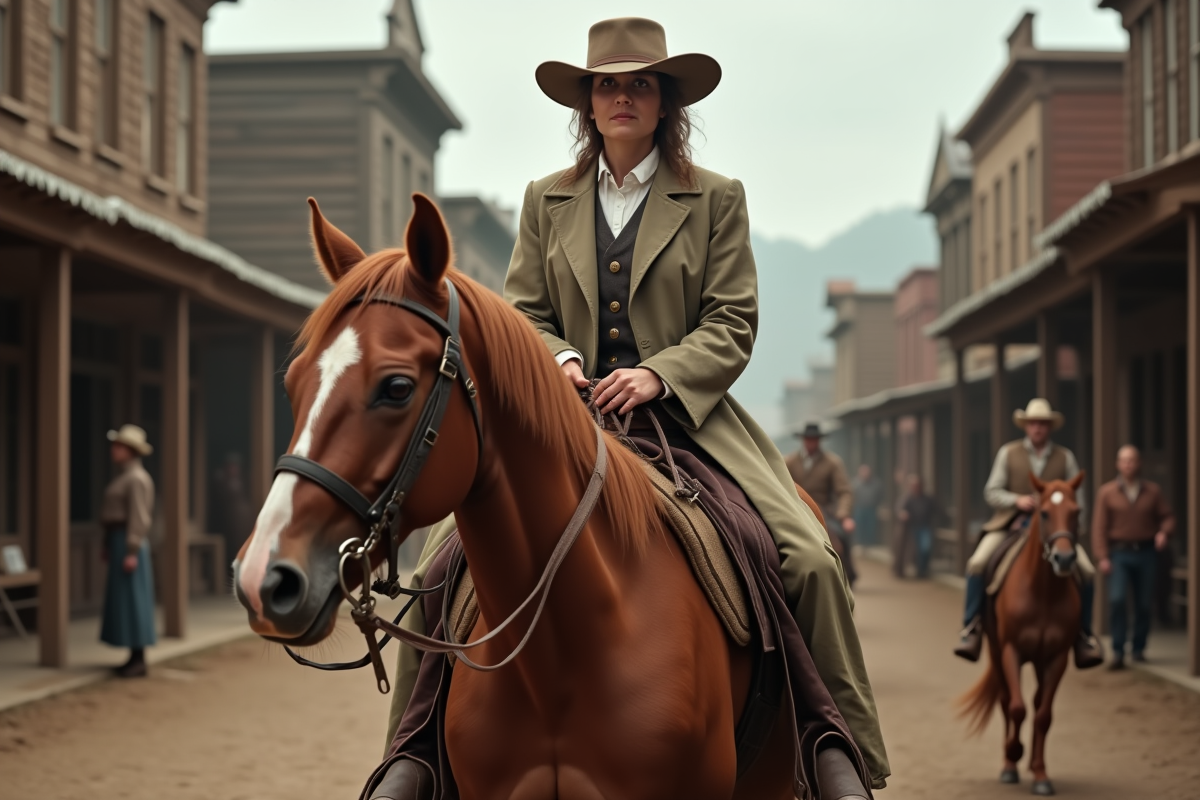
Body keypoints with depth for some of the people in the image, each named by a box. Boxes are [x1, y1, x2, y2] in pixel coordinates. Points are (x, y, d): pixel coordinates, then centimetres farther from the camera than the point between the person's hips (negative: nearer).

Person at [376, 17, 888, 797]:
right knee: (446, 560, -14)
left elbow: (733, 322, -1)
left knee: (809, 559, -20)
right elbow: (523, 312, 11)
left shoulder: (717, 199, 6)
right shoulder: (546, 200, 13)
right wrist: (557, 359, -12)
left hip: (687, 417, -1)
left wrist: (657, 374, -18)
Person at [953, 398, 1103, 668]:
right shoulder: (1008, 453, 5)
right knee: (977, 564, -25)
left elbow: (1077, 500, 10)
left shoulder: (1065, 457, 8)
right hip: (1012, 523, -1)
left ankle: (1083, 636, -3)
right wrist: (1017, 500, -15)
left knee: (1086, 572, -18)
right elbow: (991, 492, 3)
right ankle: (972, 629, -15)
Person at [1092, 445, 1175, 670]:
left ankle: (1139, 648, 22)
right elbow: (1099, 526, -3)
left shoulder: (1153, 491, 6)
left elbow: (1167, 517, 8)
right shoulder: (1107, 492, 1)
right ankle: (1118, 652, -11)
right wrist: (1102, 557, -12)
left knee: (1144, 604, 5)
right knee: (1116, 599, -16)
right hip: (1119, 554, -2)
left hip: (1145, 553, 2)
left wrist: (1164, 532, -15)